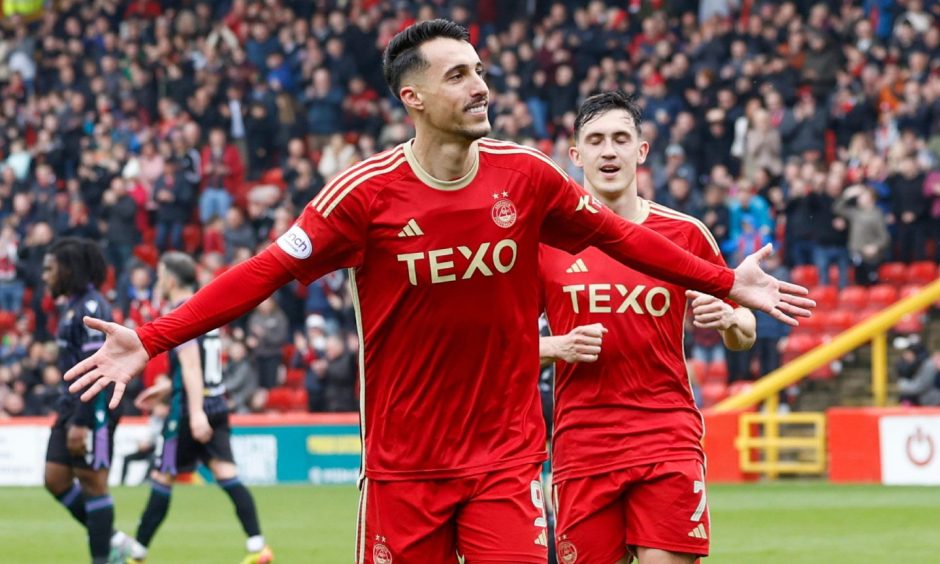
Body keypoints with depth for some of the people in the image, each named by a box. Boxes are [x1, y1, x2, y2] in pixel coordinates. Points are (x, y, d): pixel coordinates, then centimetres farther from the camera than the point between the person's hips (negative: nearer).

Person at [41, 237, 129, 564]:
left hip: (94, 408, -10)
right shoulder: (72, 306, 15)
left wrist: (81, 423, -23)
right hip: (72, 405, 10)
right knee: (56, 479, 7)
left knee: (92, 483, -4)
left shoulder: (91, 308, -15)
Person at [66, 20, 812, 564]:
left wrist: (726, 284, 13)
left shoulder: (526, 176, -2)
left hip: (506, 456, 1)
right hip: (403, 460, -1)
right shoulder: (367, 193, -10)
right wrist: (152, 340, -17)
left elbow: (619, 237, 11)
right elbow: (267, 271, -10)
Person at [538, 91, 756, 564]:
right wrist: (558, 346, -8)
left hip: (668, 444, -1)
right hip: (582, 448, 1)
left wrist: (728, 318, -10)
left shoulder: (685, 234, 5)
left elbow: (743, 336, 12)